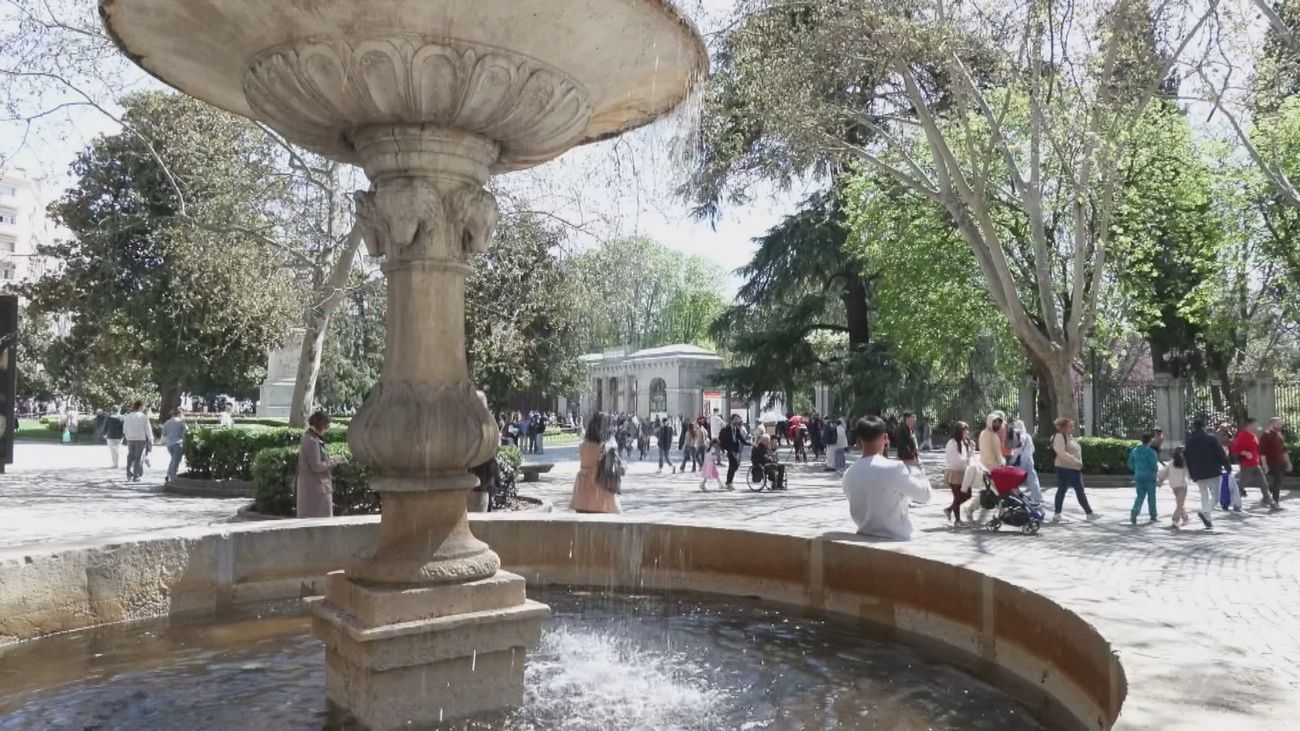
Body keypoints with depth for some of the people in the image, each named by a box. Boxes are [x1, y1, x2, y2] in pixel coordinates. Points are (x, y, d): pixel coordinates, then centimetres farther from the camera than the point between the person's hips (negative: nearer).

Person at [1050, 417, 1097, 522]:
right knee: (1062, 490, -2)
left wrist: (1079, 463, 10)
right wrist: (1075, 461, -24)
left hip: (1075, 468, 9)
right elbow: (1062, 453, -23)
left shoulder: (1071, 437, 16)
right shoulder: (1059, 437, -13)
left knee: (1080, 491, 10)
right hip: (1064, 468, -9)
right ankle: (1057, 513, 4)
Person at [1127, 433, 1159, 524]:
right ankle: (1153, 516, 22)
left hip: (1138, 477, 4)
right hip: (1150, 477, -4)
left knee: (1140, 496, 9)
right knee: (1151, 497, 12)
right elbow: (1154, 466, -15)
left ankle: (1134, 513, -12)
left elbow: (1131, 464, 9)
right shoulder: (1151, 452, -14)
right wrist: (1156, 472, 5)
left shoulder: (1134, 451, 3)